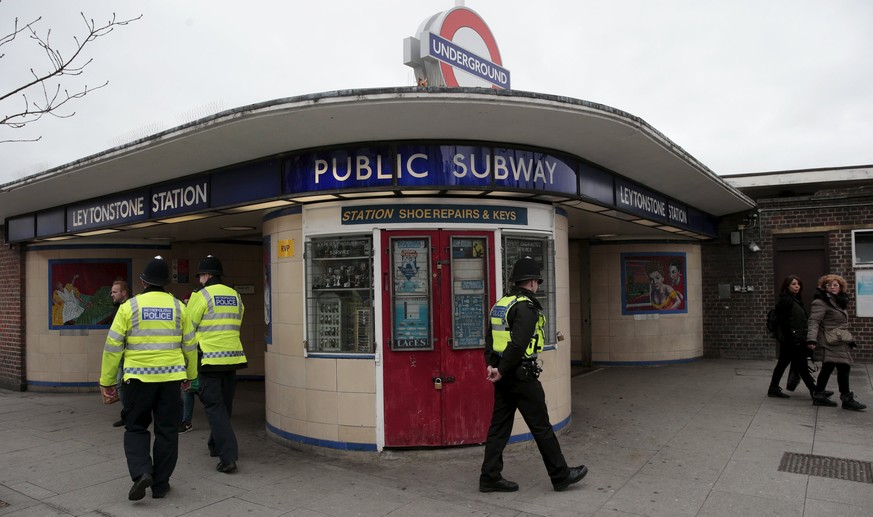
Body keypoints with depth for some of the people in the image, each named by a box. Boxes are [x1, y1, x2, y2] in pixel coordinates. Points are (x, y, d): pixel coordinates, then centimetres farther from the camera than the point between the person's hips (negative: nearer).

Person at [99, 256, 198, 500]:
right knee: (166, 431, 11)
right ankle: (160, 484, 17)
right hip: (170, 377, 1)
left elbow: (113, 346, -3)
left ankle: (141, 472, -4)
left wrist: (107, 380, 7)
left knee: (136, 428, 15)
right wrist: (189, 375, 22)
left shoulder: (129, 306, -4)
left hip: (138, 378, -1)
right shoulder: (177, 307, 2)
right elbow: (190, 345, 8)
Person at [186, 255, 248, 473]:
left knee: (214, 406, -2)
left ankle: (228, 456, -10)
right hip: (232, 357, 6)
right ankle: (216, 445, 35)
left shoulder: (201, 296, -7)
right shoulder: (235, 295, 9)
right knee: (225, 405, 18)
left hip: (209, 359, -5)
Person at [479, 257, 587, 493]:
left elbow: (489, 337, 11)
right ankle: (560, 475, 18)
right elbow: (518, 344, -24)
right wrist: (502, 371, -16)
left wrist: (491, 365, 2)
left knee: (500, 425, 12)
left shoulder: (501, 303, 12)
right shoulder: (526, 306, -15)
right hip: (521, 375, -8)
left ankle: (490, 477, 16)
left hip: (503, 375, 9)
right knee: (541, 426, 4)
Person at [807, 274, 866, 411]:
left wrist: (850, 340, 28)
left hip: (840, 340, 10)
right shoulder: (821, 302, -10)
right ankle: (847, 399, -4)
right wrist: (811, 339, -32)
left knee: (828, 368, 11)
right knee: (843, 367, -10)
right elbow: (814, 321, -20)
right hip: (833, 341, -10)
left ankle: (819, 396, 16)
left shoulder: (838, 302, 20)